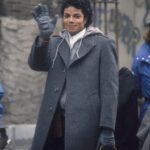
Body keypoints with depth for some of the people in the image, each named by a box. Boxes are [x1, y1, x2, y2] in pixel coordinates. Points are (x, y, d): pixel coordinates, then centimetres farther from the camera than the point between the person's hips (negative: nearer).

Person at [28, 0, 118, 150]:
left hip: (84, 124, -4)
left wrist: (107, 129, -10)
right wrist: (43, 37, -19)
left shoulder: (102, 44, 3)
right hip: (54, 122, 4)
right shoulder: (55, 43, 17)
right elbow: (36, 64, -1)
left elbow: (109, 89, -2)